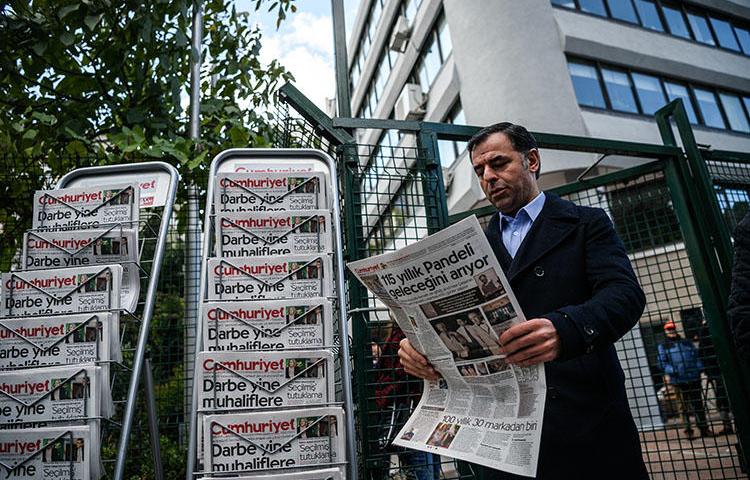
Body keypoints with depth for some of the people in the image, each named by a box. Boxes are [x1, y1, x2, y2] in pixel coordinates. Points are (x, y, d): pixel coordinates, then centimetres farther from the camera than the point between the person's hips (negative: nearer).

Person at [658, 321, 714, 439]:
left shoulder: (687, 342, 15)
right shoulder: (663, 346, 4)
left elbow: (696, 356, 15)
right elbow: (662, 362, -1)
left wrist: (699, 370, 2)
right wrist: (669, 372, -16)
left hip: (694, 378, 3)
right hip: (678, 380, -3)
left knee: (698, 403, 9)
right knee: (685, 406, 4)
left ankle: (704, 428, 19)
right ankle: (688, 430, 11)